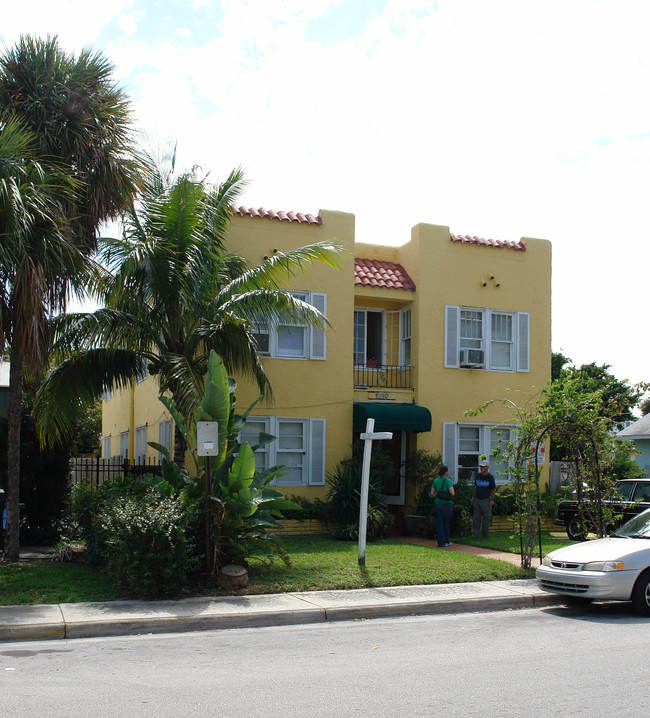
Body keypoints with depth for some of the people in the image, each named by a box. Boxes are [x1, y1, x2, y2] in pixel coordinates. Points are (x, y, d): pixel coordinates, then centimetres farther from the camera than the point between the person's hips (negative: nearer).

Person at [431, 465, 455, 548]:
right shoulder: (448, 480, -12)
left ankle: (441, 542, 3)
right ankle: (446, 541, 22)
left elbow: (432, 493, 5)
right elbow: (452, 493, -20)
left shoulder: (435, 481, 4)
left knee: (439, 523, 6)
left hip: (437, 504, 4)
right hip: (446, 504, -4)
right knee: (446, 523, 12)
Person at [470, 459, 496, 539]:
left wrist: (492, 500, -8)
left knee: (486, 519, 3)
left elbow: (494, 489, -3)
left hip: (486, 500, -5)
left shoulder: (490, 477, -6)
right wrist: (473, 497, 13)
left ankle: (485, 535, 13)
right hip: (477, 500, 5)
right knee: (476, 518, 4)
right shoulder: (478, 476, 8)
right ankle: (476, 535, 10)